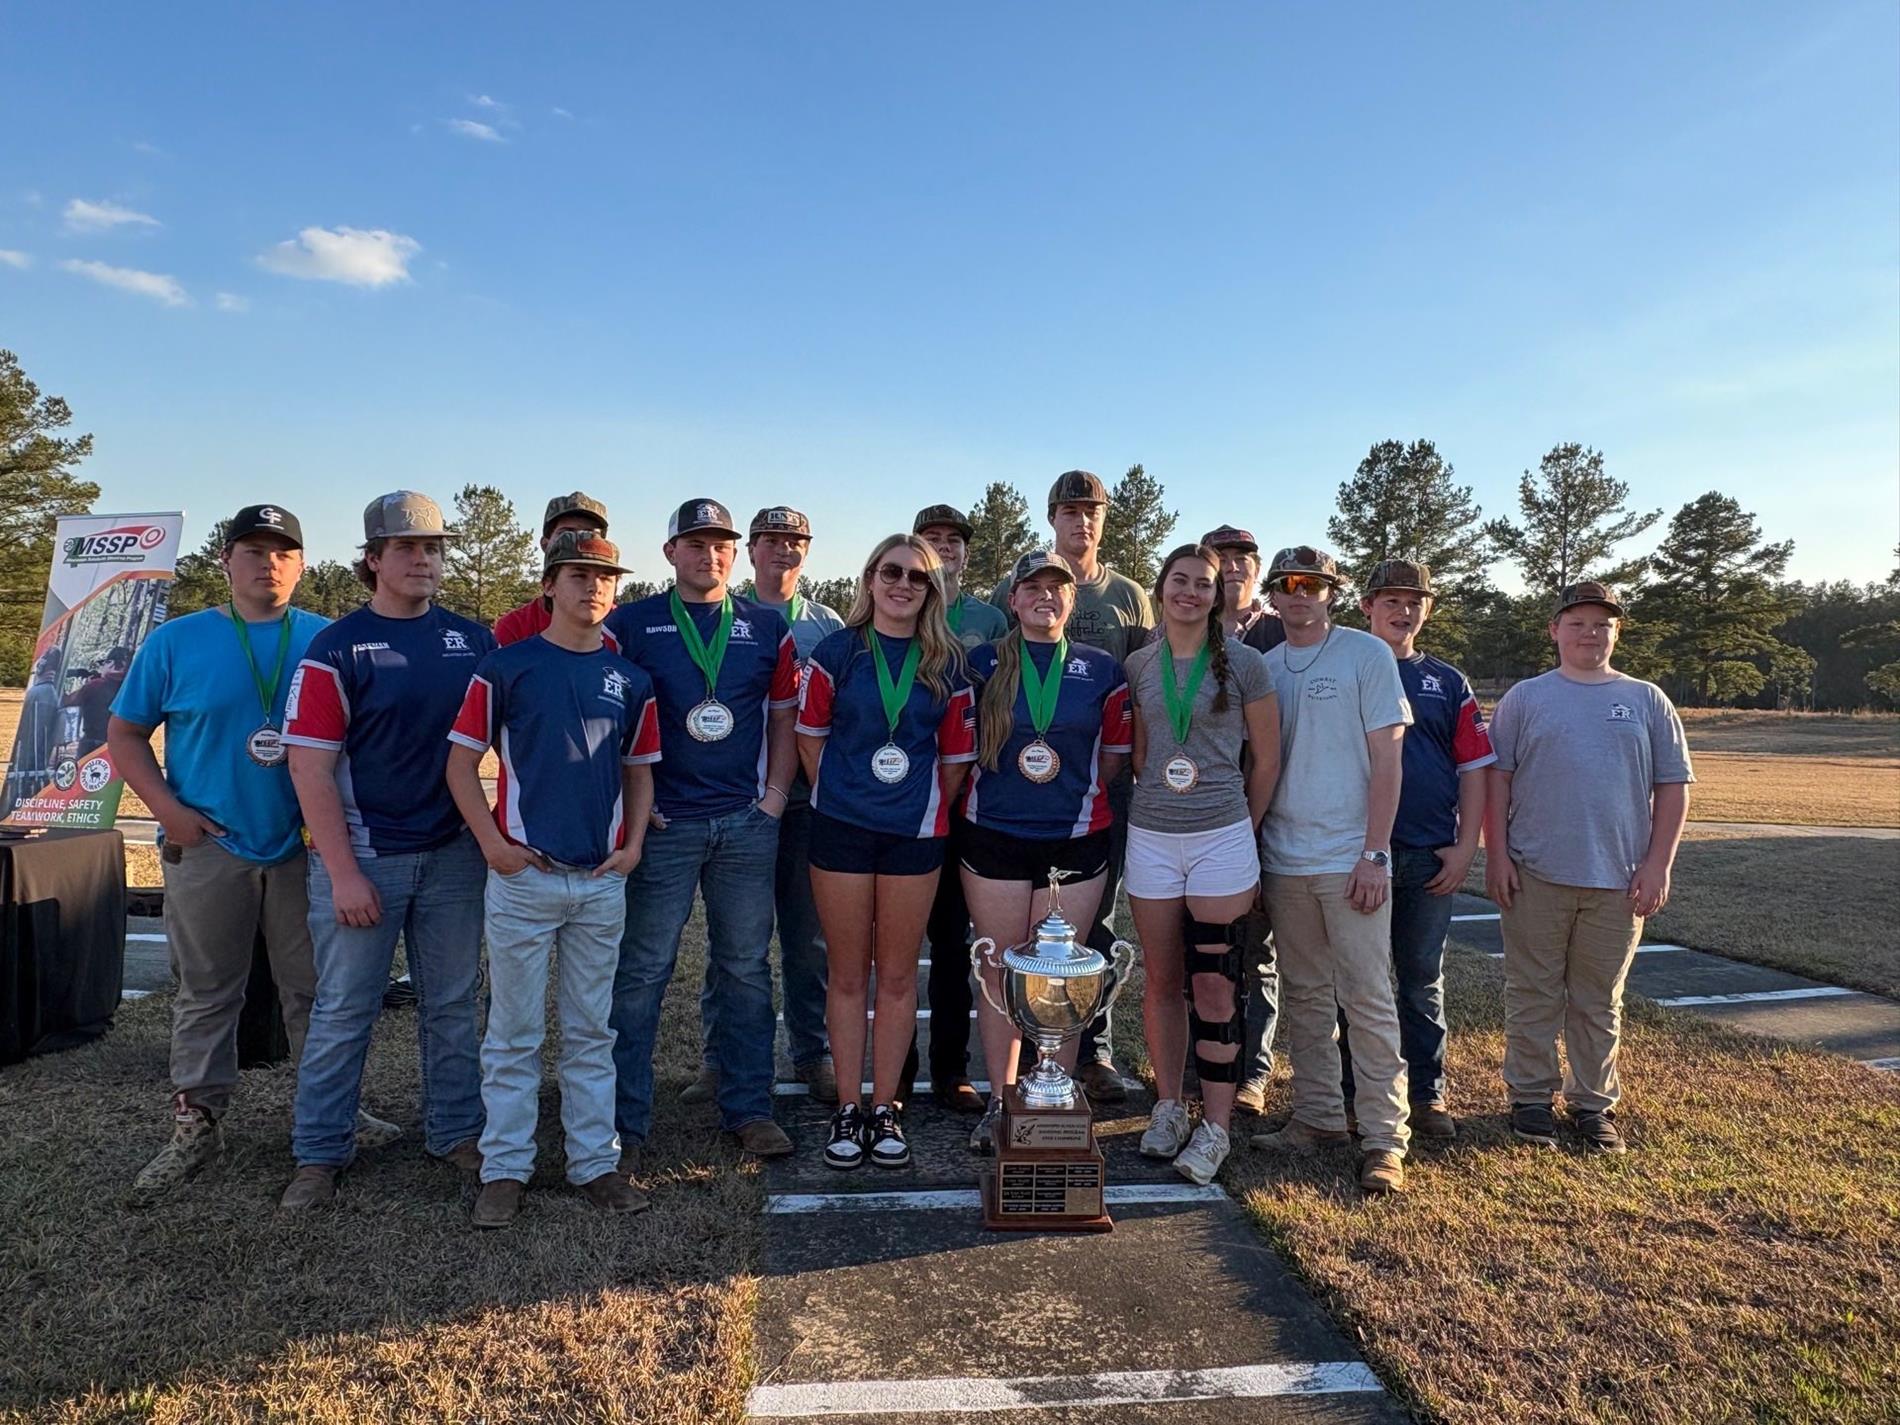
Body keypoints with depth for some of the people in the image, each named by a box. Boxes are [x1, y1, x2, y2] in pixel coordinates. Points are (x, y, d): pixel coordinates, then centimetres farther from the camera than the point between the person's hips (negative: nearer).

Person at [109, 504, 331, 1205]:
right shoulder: (176, 641, 1)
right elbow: (124, 734, 5)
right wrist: (168, 808, -8)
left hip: (307, 849, 1)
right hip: (207, 849, 0)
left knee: (315, 992, 10)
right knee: (205, 995, 10)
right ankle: (196, 1127, 24)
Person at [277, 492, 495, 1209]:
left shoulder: (472, 640, 6)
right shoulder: (337, 647, -5)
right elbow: (309, 765, -9)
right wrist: (343, 873, -13)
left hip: (454, 853, 4)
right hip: (362, 854, -3)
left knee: (452, 1003, 12)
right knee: (344, 1009, 6)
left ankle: (457, 1133, 26)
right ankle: (319, 1155, 21)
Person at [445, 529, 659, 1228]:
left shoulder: (630, 679, 8)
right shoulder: (506, 666, -1)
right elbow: (461, 760, 0)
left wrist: (634, 845, 1)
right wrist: (494, 843, -9)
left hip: (603, 881, 3)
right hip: (523, 875, -3)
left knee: (592, 1030, 12)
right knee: (514, 1032, 6)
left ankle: (596, 1161, 23)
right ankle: (504, 1168, 19)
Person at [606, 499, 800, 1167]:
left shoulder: (767, 627, 10)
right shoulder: (630, 624, 3)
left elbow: (784, 717, 12)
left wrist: (775, 796, 3)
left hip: (747, 822, 3)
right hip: (662, 823, -2)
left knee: (745, 968, 10)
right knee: (641, 972, 1)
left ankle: (748, 1107, 22)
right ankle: (625, 1119, 13)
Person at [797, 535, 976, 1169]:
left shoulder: (946, 665, 3)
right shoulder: (836, 652, 0)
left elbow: (955, 757, 8)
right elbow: (811, 736, 6)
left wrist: (929, 811, 5)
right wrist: (841, 796, 7)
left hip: (915, 833, 1)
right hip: (842, 830, -1)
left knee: (898, 976, 8)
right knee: (848, 975, 7)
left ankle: (885, 1109, 21)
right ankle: (848, 1109, 19)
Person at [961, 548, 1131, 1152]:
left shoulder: (1101, 671, 4)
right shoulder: (983, 664, 3)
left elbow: (1115, 753, 12)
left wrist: (1075, 791, 8)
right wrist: (1002, 786, 8)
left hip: (1075, 841, 0)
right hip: (993, 837, 0)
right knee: (999, 972, 7)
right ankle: (1000, 1103, 20)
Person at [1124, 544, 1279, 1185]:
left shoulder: (1242, 663, -2)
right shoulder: (1139, 666, 6)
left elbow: (1265, 759, 5)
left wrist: (1242, 830, 9)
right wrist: (1156, 801, 12)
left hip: (1222, 839, -2)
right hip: (1151, 837, 3)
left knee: (1215, 985, -2)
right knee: (1162, 980, 9)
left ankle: (1215, 1126, 8)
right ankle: (1168, 1107, 23)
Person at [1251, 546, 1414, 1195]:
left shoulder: (1366, 654, -3)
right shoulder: (1264, 667, 10)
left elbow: (1386, 758, -7)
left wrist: (1375, 853, -13)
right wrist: (1249, 849, 8)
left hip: (1350, 858, -5)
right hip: (1283, 860, 5)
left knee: (1367, 997, -4)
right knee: (1304, 996, 12)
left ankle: (1385, 1136, 4)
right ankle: (1318, 1117, 23)